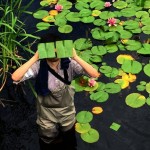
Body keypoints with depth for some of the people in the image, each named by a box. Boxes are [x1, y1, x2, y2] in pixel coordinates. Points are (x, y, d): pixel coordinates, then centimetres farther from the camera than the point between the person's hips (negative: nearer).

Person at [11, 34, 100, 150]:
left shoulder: (69, 64, -21)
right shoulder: (39, 66, -23)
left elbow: (95, 74, -31)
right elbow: (15, 77, -37)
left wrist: (75, 57, -38)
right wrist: (34, 58, -38)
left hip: (67, 112, 1)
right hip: (47, 114, -1)